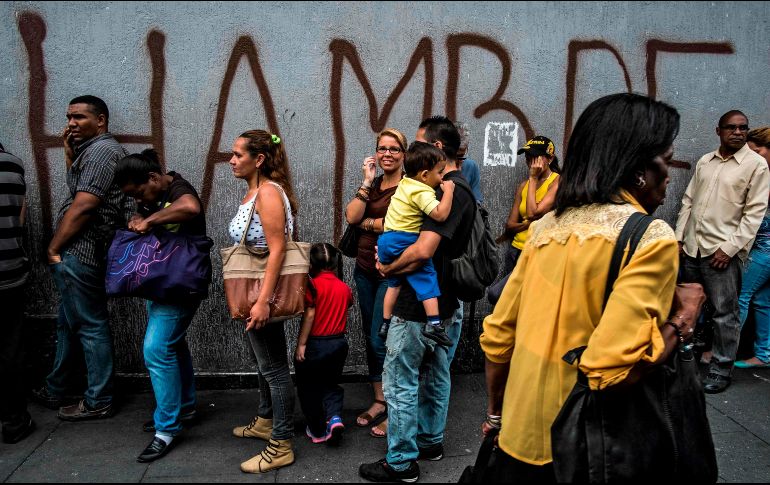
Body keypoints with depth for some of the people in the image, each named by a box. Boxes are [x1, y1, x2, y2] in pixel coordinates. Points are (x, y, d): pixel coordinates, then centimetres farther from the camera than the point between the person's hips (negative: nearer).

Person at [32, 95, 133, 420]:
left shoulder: (102, 150, -14)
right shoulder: (93, 150, 19)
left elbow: (83, 205, -20)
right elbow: (77, 186, 27)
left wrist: (54, 248, -11)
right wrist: (69, 152, 15)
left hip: (80, 253, -11)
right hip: (80, 252, 11)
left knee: (91, 326, -2)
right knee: (69, 322, 19)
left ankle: (98, 402, 9)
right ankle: (53, 392, 34)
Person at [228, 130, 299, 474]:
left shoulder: (268, 192, -17)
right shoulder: (253, 192, 12)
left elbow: (277, 249, -24)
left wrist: (262, 301, -28)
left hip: (264, 293, -10)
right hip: (254, 291, 10)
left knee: (274, 366, -1)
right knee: (265, 360, 22)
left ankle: (281, 446, 10)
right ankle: (265, 421, 40)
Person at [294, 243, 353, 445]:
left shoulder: (313, 285, -14)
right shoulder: (344, 288, 1)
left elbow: (309, 315, -18)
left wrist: (301, 344, -14)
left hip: (315, 344, -4)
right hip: (339, 343, 5)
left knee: (308, 388, 14)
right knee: (330, 384, 21)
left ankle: (317, 431, 20)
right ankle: (334, 417, -3)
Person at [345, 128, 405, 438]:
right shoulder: (372, 185, 12)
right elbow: (351, 216, -3)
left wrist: (366, 222, -6)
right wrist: (367, 182, -7)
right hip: (365, 267, 7)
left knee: (380, 340, -6)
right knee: (370, 337, 13)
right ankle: (379, 401, 28)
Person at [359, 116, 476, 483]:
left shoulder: (447, 191, -21)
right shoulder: (461, 188, 12)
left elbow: (424, 249, -31)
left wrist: (388, 268, -15)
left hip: (419, 305, -10)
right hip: (447, 303, 10)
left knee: (400, 383, 2)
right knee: (435, 375, 20)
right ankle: (430, 441, 36)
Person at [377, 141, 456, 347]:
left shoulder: (405, 183, 11)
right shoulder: (422, 193, -17)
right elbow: (440, 214, -28)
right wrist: (448, 190, -16)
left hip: (387, 239, 9)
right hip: (404, 242, -9)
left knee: (394, 283, 21)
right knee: (426, 277, -5)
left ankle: (386, 323, 26)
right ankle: (433, 324, -13)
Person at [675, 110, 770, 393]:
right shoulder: (704, 161, 12)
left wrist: (730, 247, -14)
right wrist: (679, 238, 6)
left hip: (723, 251, -5)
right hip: (691, 247, 5)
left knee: (725, 313, 0)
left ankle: (721, 370, 11)